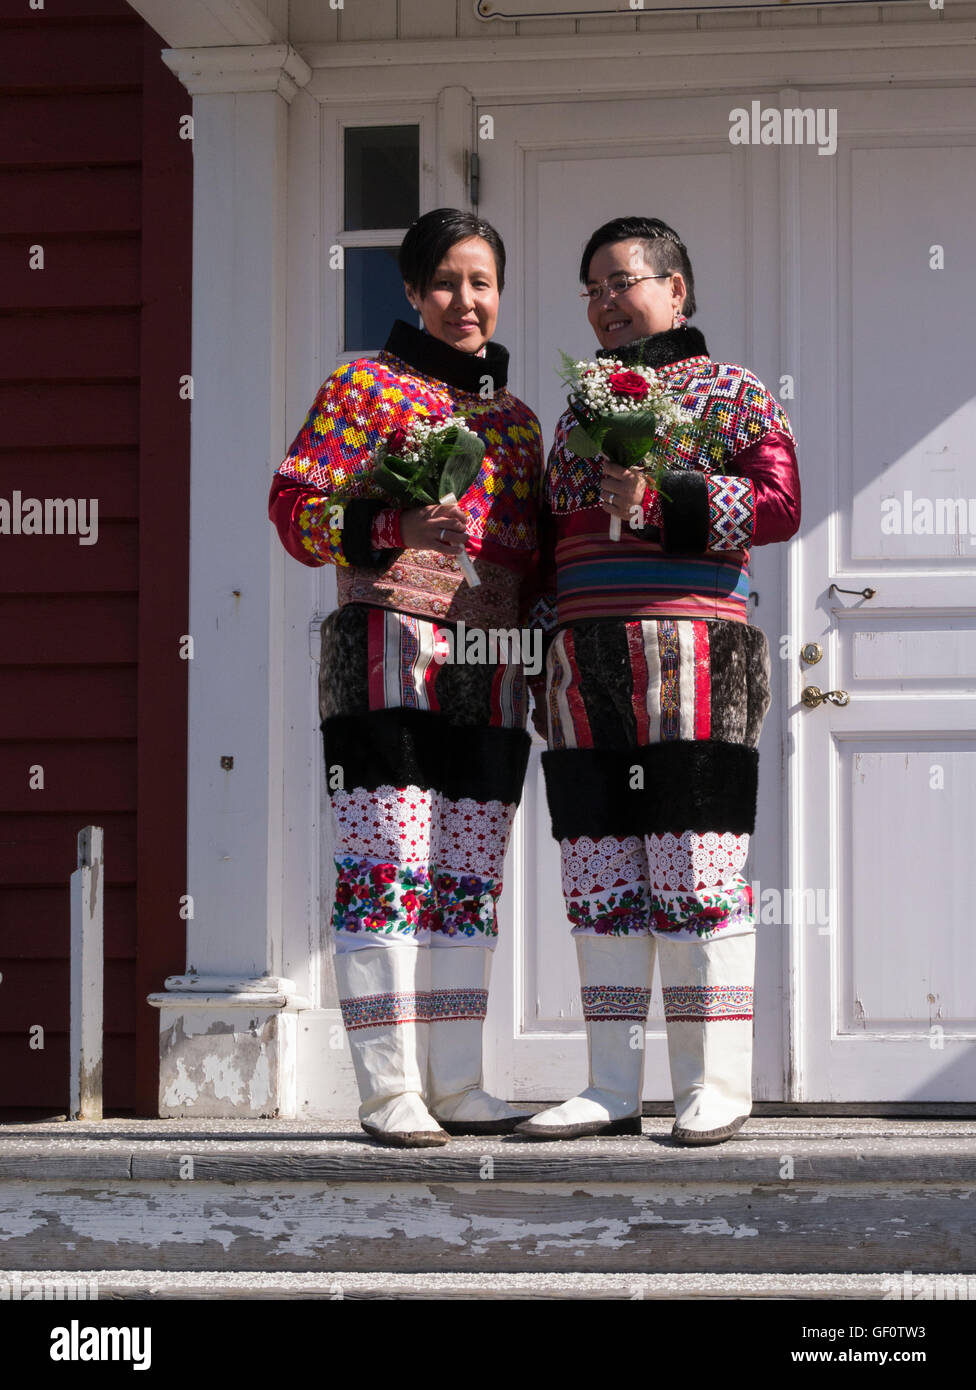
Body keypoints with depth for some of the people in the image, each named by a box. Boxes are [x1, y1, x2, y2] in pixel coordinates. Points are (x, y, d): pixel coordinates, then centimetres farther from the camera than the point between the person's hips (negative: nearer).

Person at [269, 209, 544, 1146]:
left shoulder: (517, 418, 21)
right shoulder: (363, 387, 5)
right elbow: (296, 508, -2)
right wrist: (391, 525, -18)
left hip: (492, 668, 6)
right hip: (389, 648, -6)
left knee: (469, 882, 6)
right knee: (386, 871, -10)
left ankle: (455, 1084, 11)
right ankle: (389, 1091, -7)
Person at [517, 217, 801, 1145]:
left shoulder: (729, 392, 6)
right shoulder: (580, 410, 25)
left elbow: (780, 504, -7)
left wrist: (661, 498, -15)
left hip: (689, 656, -6)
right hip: (584, 662, 6)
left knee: (695, 866, -8)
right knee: (601, 878, 3)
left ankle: (714, 1083, -4)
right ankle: (613, 1087, 5)